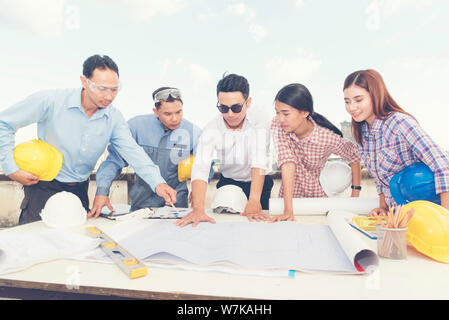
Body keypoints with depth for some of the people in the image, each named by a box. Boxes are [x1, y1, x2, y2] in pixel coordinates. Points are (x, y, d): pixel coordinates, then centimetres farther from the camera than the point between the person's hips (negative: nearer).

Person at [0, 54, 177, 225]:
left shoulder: (114, 118, -9)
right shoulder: (51, 101, -18)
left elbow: (132, 151, -18)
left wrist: (158, 183, -32)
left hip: (79, 189, 4)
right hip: (44, 186, -3)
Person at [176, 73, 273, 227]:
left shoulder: (259, 126, -21)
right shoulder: (211, 129, -18)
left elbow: (259, 164, -33)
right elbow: (200, 167, -30)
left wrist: (254, 201, -48)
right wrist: (198, 209, -44)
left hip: (258, 183, 0)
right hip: (228, 182, 1)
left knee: (257, 219, -14)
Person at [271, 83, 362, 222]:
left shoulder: (328, 137, -21)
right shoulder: (277, 125, -18)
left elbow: (354, 157, -4)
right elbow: (287, 163, -26)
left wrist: (355, 194, -2)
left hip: (319, 195, 0)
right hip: (290, 194, 0)